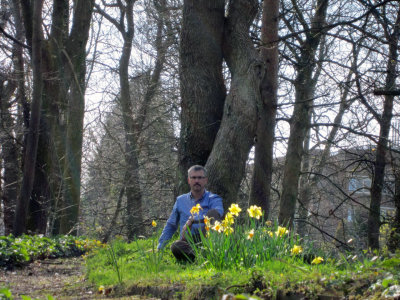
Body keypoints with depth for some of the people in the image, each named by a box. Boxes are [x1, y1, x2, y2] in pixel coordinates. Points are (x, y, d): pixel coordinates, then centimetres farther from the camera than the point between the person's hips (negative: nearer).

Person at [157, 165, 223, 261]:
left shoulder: (213, 199, 11)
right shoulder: (180, 200, 22)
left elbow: (218, 212, -14)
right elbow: (170, 225, 29)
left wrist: (193, 219, -19)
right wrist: (160, 247, 20)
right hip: (188, 242, 2)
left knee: (212, 213, -27)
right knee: (176, 246, -32)